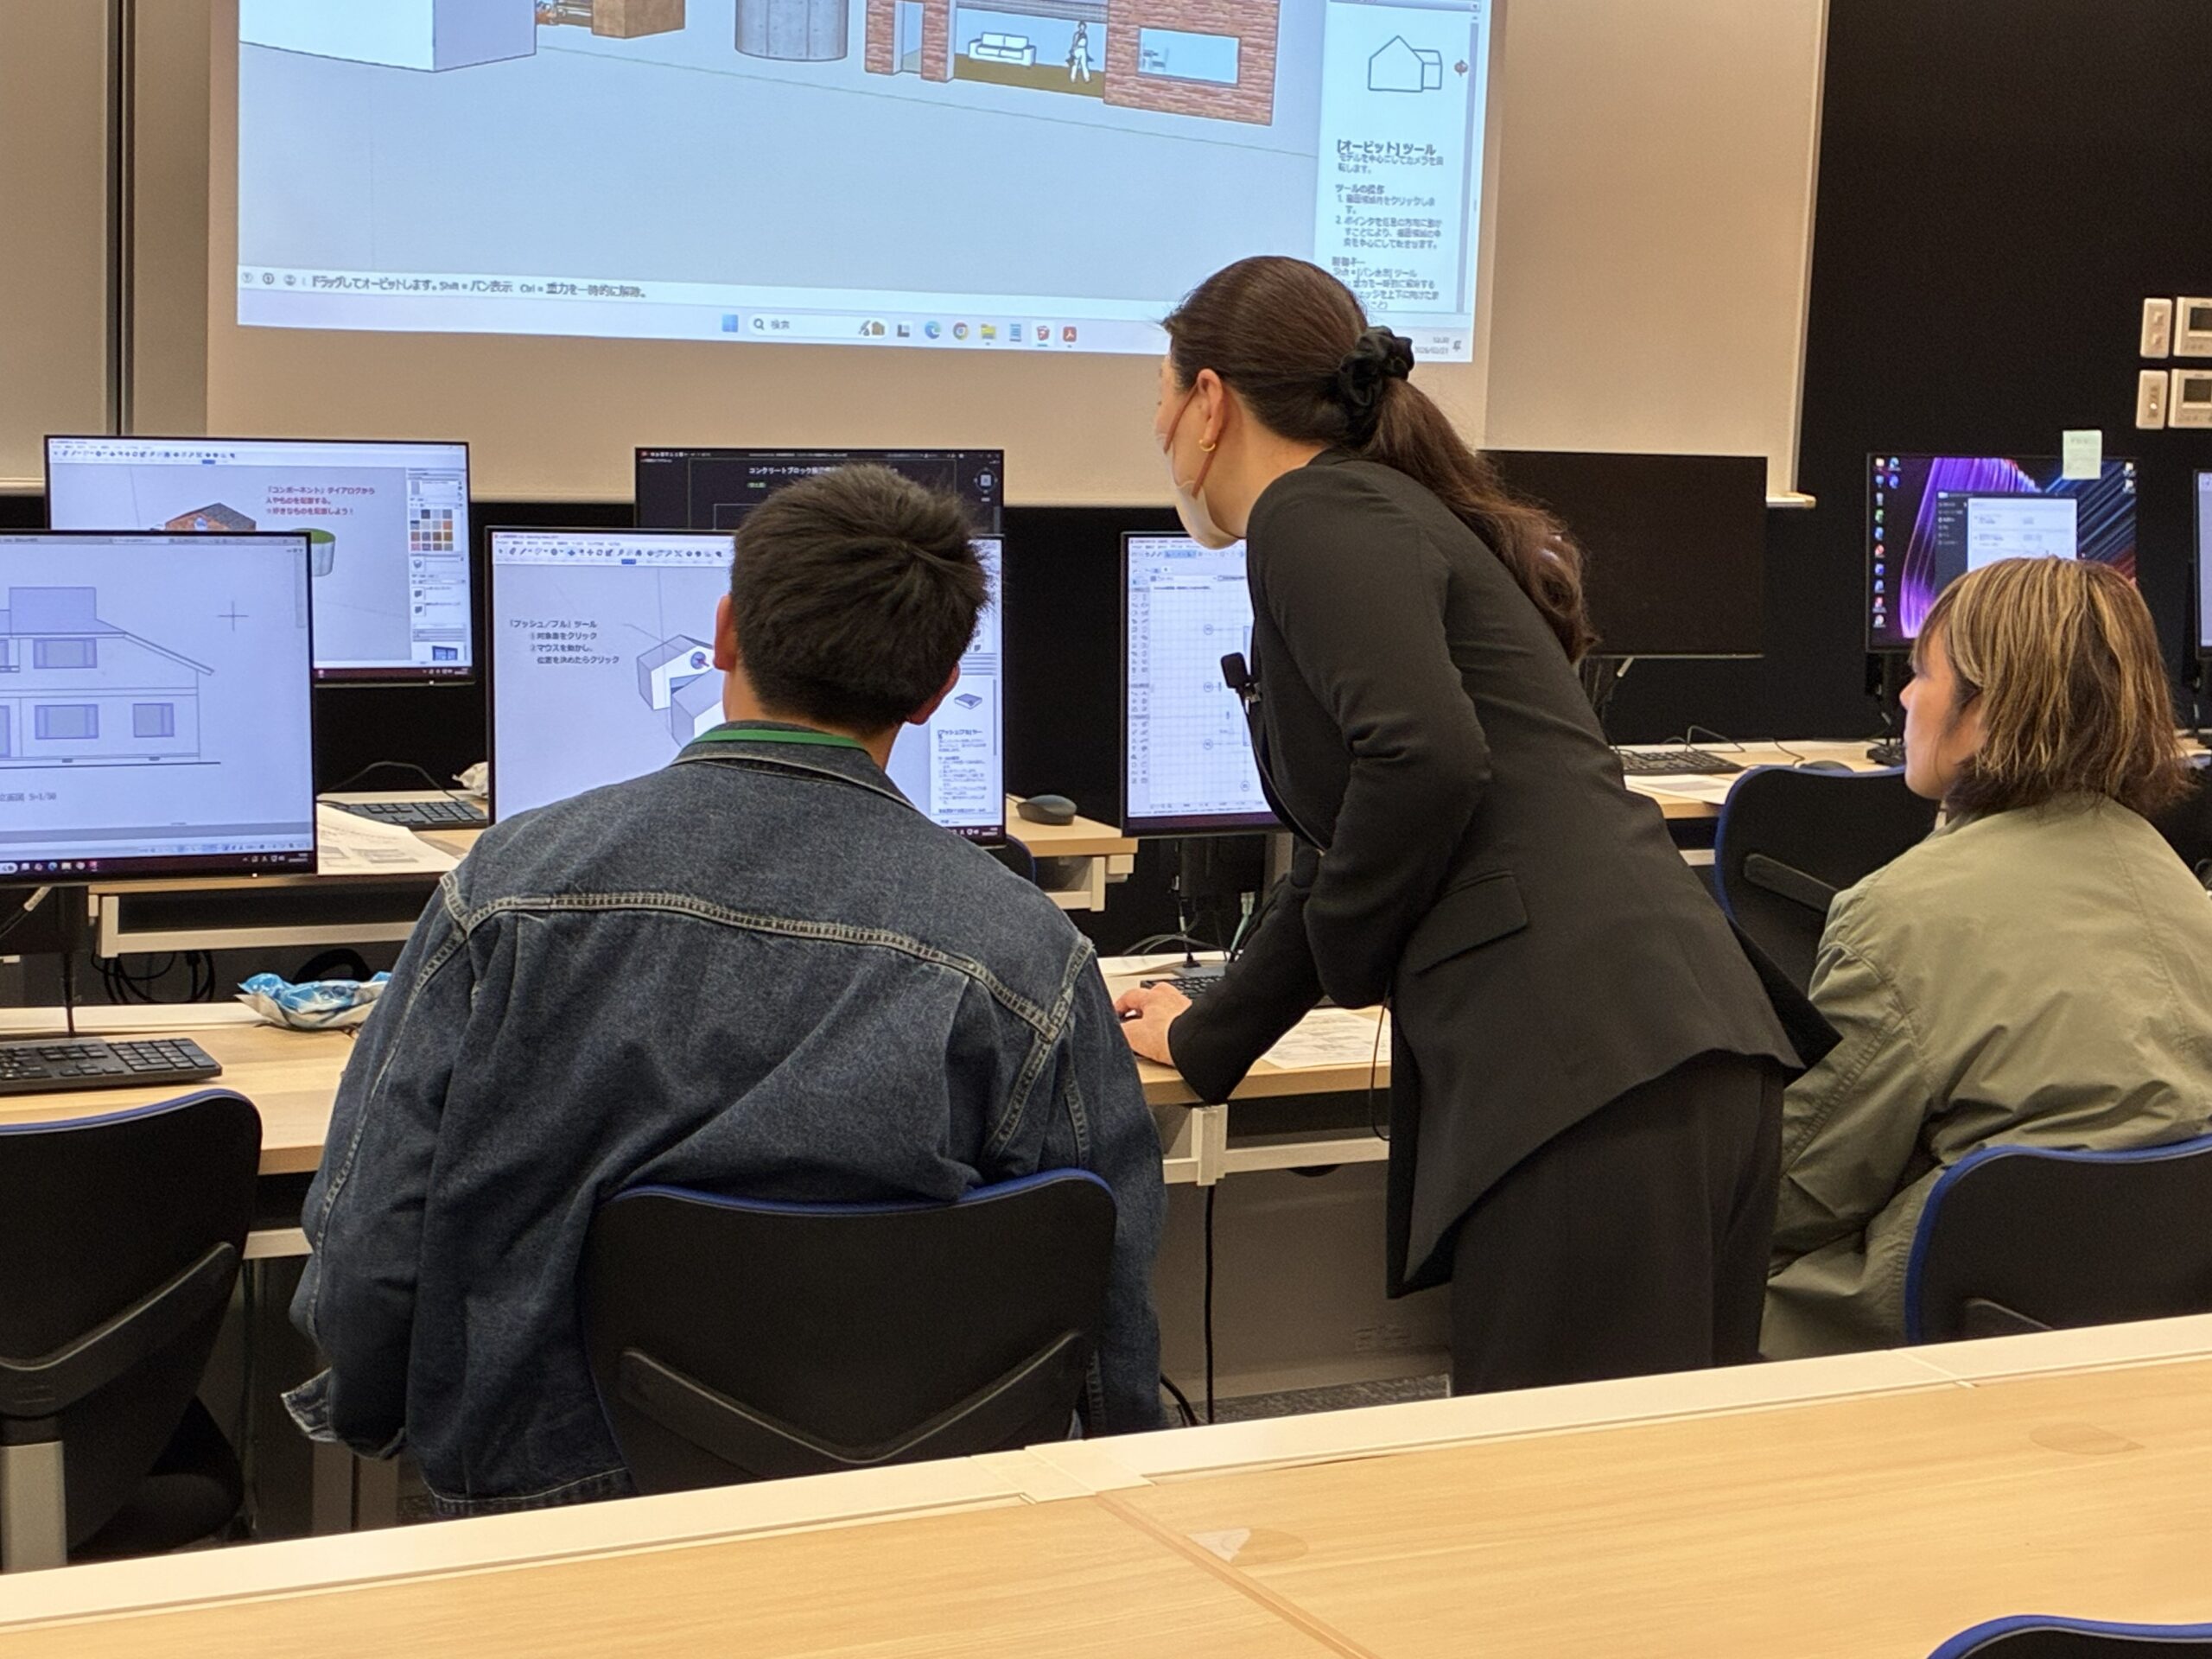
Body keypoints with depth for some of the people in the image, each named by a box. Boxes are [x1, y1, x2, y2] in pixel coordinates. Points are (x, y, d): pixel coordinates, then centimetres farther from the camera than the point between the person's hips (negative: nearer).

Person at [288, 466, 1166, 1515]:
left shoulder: (514, 886, -9)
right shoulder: (1027, 954, -11)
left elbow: (368, 1247, -5)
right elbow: (1109, 1331, -5)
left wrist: (366, 1417, 16)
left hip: (546, 1491, 0)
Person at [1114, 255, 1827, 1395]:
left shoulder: (1315, 515, -2)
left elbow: (1426, 760, -19)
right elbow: (1349, 854, 36)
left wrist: (1347, 959, -2)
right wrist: (1207, 1041, 45)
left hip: (1592, 1061, -10)